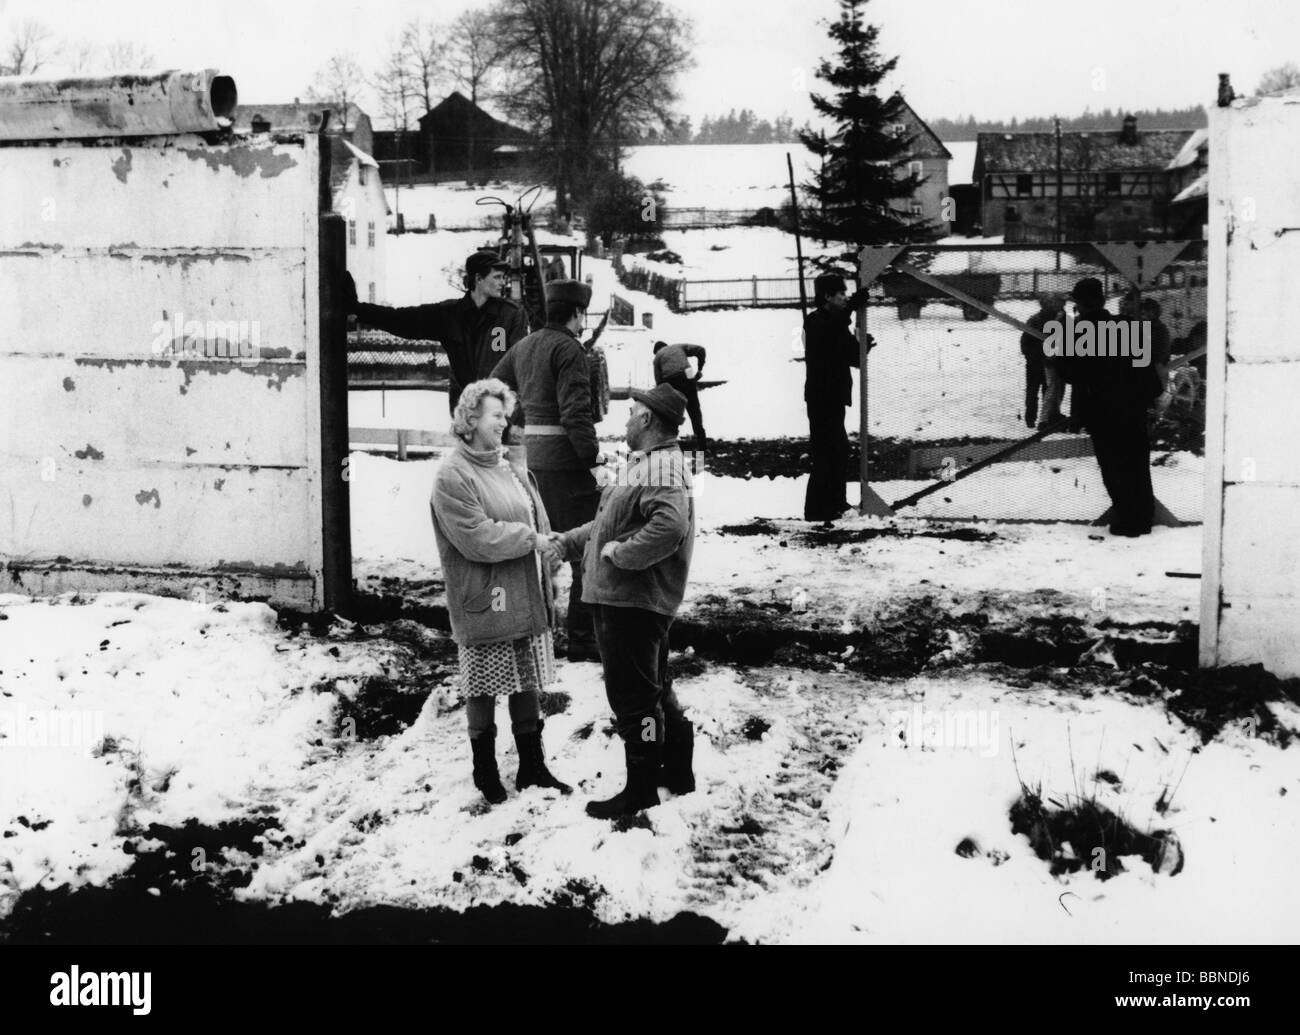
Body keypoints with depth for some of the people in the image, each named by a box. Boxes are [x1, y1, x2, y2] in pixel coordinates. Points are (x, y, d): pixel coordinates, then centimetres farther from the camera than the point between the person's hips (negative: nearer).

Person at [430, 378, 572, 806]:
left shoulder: (506, 467, 11)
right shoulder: (453, 476, -13)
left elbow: (535, 521, 14)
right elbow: (478, 538, -20)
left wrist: (546, 589, 9)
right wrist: (532, 538, -14)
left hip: (526, 599, 7)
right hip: (484, 604, -7)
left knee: (527, 683, 14)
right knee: (484, 690, 6)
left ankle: (532, 767, 27)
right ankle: (486, 774, 21)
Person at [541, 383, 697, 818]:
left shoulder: (661, 469, -19)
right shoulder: (648, 464, 16)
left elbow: (670, 526, -37)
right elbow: (610, 522, 24)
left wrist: (621, 554, -27)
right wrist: (567, 542, 16)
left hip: (631, 602, -11)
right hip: (629, 599, 11)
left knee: (633, 697, 0)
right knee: (655, 689, 20)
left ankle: (641, 788, 10)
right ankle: (678, 770, 32)